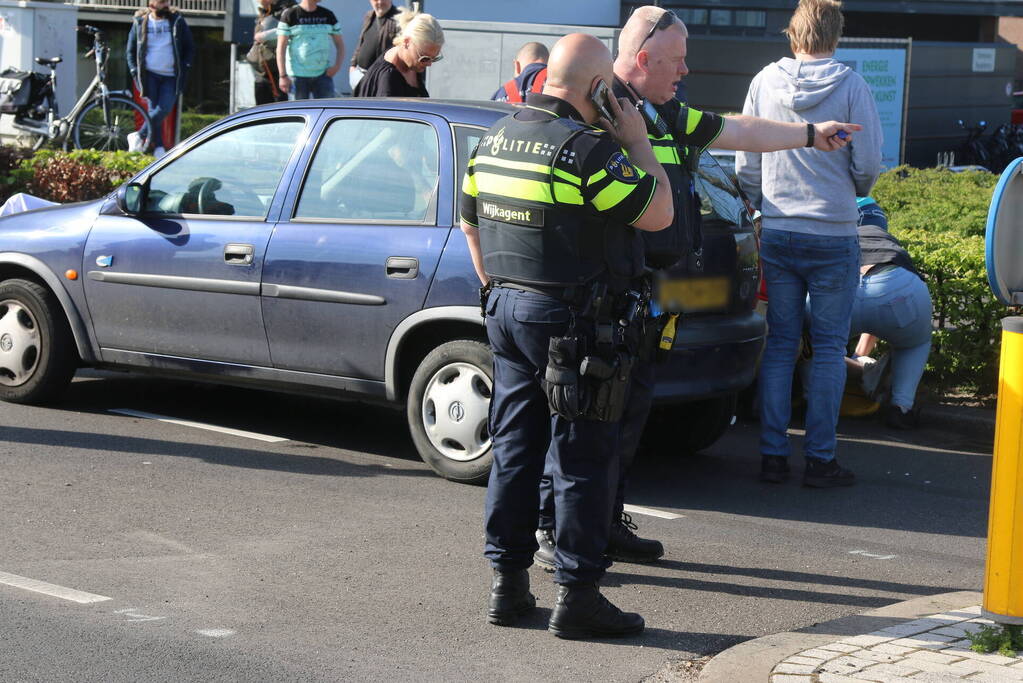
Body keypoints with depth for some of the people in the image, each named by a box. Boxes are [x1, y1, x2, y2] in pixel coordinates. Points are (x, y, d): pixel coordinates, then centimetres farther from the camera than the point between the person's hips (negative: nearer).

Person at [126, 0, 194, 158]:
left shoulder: (178, 22, 5)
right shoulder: (140, 23, 5)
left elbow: (190, 48, 11)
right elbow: (130, 50, 13)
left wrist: (185, 68, -1)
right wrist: (135, 71, 2)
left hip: (171, 77, 0)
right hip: (149, 75, 0)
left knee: (165, 109, -15)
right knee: (153, 108, -8)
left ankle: (139, 136, 0)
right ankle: (158, 147, -2)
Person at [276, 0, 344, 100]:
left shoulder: (327, 15, 8)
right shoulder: (290, 15, -3)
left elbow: (340, 43, 14)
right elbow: (281, 47, -5)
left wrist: (337, 65, -5)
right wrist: (283, 76, -13)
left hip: (323, 74, 3)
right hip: (298, 75, -3)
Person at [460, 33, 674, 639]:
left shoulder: (495, 139, 9)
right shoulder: (587, 147, -17)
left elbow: (471, 223, 19)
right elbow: (659, 213, -13)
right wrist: (638, 143, -2)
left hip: (508, 310, 8)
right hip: (569, 321, -8)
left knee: (514, 452, 13)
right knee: (585, 461, -1)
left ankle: (508, 584, 18)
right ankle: (577, 595, 1)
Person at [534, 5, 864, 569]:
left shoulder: (666, 115, 17)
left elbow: (738, 131, 28)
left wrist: (810, 134, 35)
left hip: (644, 293, 9)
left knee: (630, 406, 13)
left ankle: (607, 522, 23)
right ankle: (552, 529, 1)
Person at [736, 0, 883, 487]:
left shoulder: (766, 81, 0)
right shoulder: (850, 86, -8)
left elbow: (745, 162, 6)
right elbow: (869, 163, -7)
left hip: (776, 233, 3)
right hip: (833, 236, -3)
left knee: (780, 343, 11)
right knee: (829, 348, 5)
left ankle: (772, 454, 11)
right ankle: (820, 460, 6)